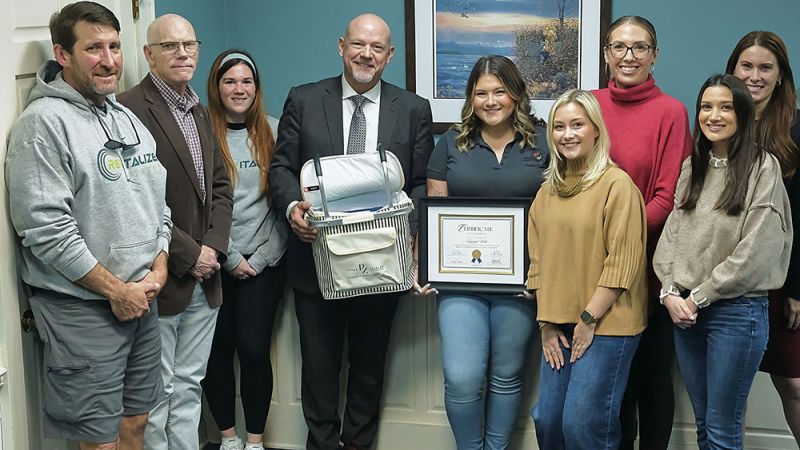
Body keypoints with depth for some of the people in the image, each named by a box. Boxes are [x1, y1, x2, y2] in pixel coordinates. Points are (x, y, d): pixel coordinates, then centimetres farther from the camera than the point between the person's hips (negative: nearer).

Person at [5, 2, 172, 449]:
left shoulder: (129, 119, 11)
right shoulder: (43, 123, -13)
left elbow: (158, 199, 16)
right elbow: (45, 229, -19)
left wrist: (158, 269, 0)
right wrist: (116, 290, -14)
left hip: (143, 299, 7)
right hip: (81, 308, -7)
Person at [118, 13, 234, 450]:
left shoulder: (199, 111, 14)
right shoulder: (130, 108, -13)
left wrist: (214, 247, 0)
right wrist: (187, 254, -14)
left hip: (204, 279, 7)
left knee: (189, 387, 15)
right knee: (156, 394, 2)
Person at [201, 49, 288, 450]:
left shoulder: (273, 130, 4)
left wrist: (260, 257, -4)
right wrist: (230, 257, -8)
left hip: (263, 262, 1)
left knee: (254, 350, -2)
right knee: (217, 350, 6)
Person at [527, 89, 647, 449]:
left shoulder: (617, 185, -9)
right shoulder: (548, 191, 12)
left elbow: (623, 262, -13)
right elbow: (539, 260, 12)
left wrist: (589, 319, -13)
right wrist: (546, 323, 4)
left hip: (606, 324, -6)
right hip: (558, 326, 6)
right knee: (547, 421, 8)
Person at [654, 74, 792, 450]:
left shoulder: (763, 168, -8)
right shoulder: (691, 167, 10)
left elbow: (756, 250, -15)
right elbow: (671, 234, 9)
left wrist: (699, 296, -12)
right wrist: (670, 292, -5)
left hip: (737, 311, -5)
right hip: (686, 310, 6)